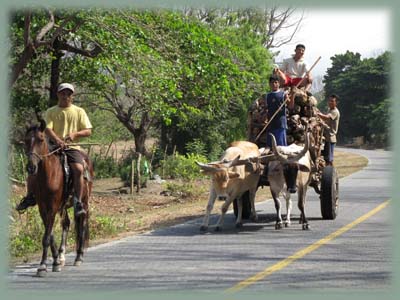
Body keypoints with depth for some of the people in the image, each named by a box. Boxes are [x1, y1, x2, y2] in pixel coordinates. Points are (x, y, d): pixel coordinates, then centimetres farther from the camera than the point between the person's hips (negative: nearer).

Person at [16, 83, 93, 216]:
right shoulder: (51, 112, 10)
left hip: (72, 147, -2)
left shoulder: (79, 111, 11)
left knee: (78, 169, -31)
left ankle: (78, 202, -25)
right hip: (54, 147, 2)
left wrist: (75, 134, -15)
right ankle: (30, 197, 5)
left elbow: (88, 131, 5)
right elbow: (47, 129, -6)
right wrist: (57, 140, -26)